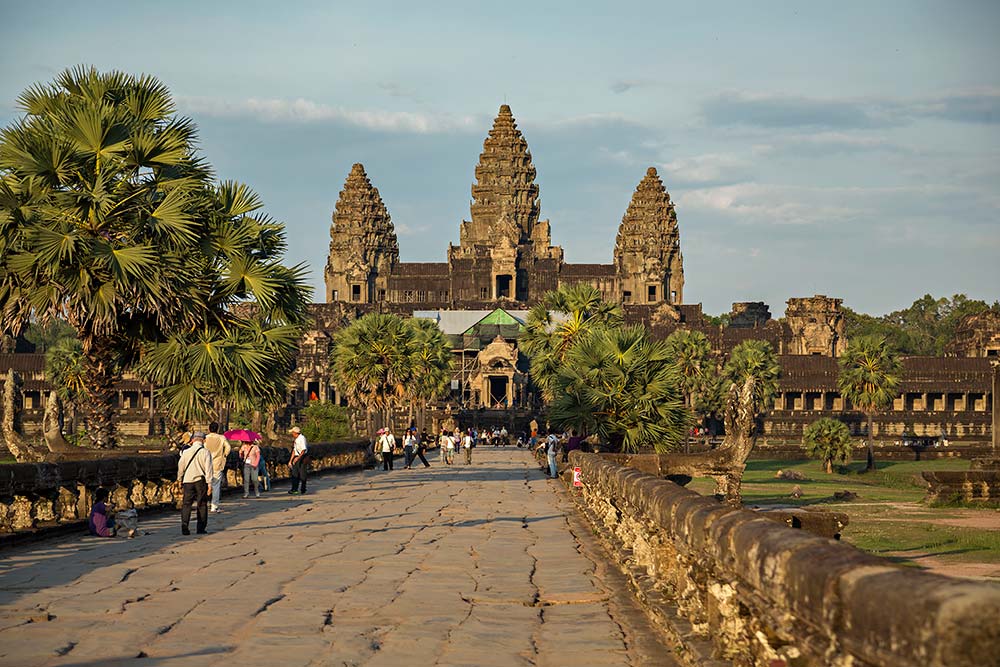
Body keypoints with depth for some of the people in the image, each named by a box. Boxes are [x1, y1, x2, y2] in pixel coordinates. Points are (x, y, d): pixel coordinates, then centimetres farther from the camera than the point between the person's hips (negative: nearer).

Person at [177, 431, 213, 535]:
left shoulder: (186, 452, 4)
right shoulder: (205, 452, -4)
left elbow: (180, 466, 11)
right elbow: (208, 468, -8)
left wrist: (180, 479, 25)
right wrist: (209, 483, -5)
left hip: (188, 480, 2)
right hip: (200, 480, -2)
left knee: (186, 503, 4)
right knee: (202, 505, 7)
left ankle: (184, 525, -14)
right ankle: (201, 528, 7)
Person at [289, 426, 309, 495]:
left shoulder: (302, 438, -15)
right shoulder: (296, 439, 14)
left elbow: (304, 450, -21)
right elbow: (294, 450, 19)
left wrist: (298, 458, -25)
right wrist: (290, 460, 18)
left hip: (302, 458, -9)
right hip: (297, 458, 9)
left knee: (302, 474, -2)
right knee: (294, 473, 6)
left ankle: (302, 490, 6)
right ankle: (294, 489, 8)